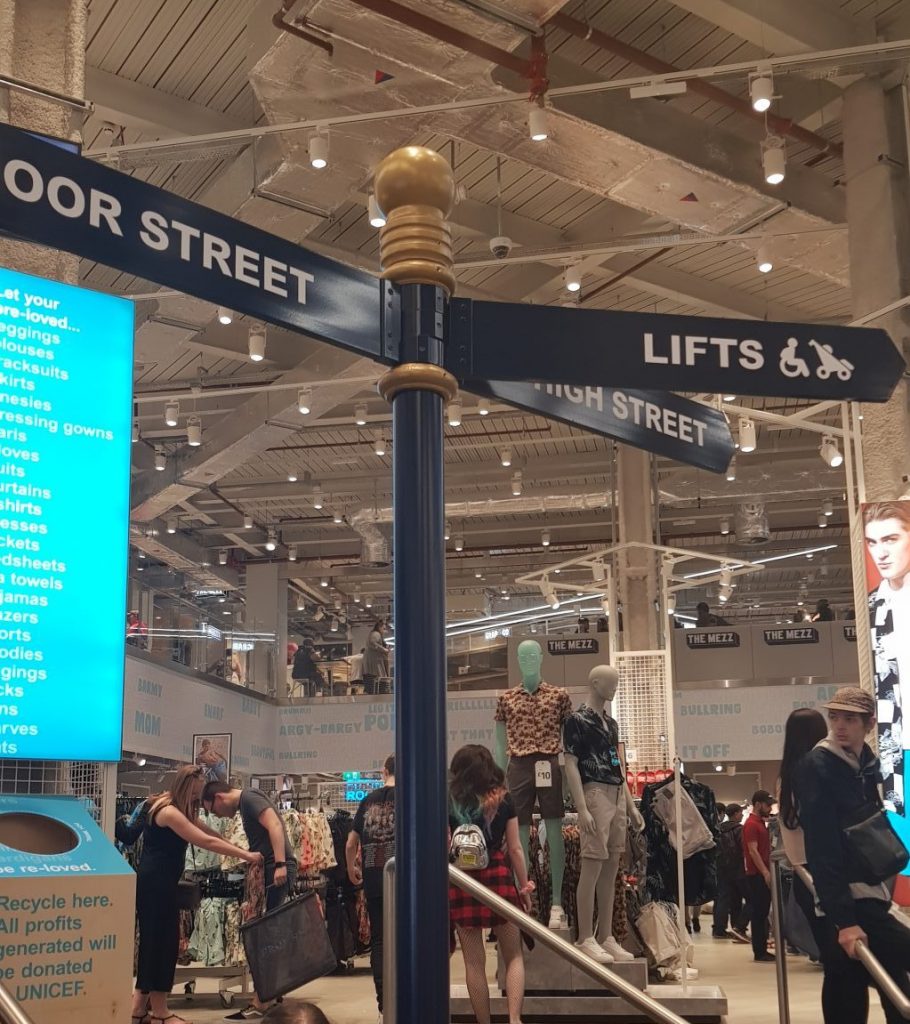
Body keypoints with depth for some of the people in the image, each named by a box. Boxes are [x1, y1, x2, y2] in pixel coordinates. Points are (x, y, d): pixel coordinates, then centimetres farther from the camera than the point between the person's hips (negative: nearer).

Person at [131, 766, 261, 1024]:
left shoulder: (174, 808, 13)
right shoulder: (169, 812, -20)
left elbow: (202, 828, 16)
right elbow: (207, 842, -21)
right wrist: (247, 856, -16)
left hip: (156, 882, 11)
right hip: (155, 883, -11)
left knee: (154, 941, 13)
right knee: (163, 941, -4)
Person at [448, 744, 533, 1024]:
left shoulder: (450, 802, 0)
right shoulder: (503, 800, 4)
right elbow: (515, 848, 3)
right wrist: (525, 887, 11)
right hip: (498, 876, 1)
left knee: (474, 961, 7)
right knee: (513, 956, 11)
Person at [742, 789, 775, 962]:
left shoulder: (761, 823, 17)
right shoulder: (751, 824, -13)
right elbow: (753, 851, -19)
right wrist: (765, 872, -22)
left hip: (764, 874, 9)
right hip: (757, 875, -9)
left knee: (763, 914, 11)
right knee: (759, 914, -6)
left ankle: (762, 950, 16)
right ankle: (759, 953, -4)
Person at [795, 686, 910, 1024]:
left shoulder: (867, 766, 13)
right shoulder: (816, 766, -12)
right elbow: (822, 850, -19)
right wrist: (843, 918, -25)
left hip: (866, 894, 8)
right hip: (846, 901, -8)